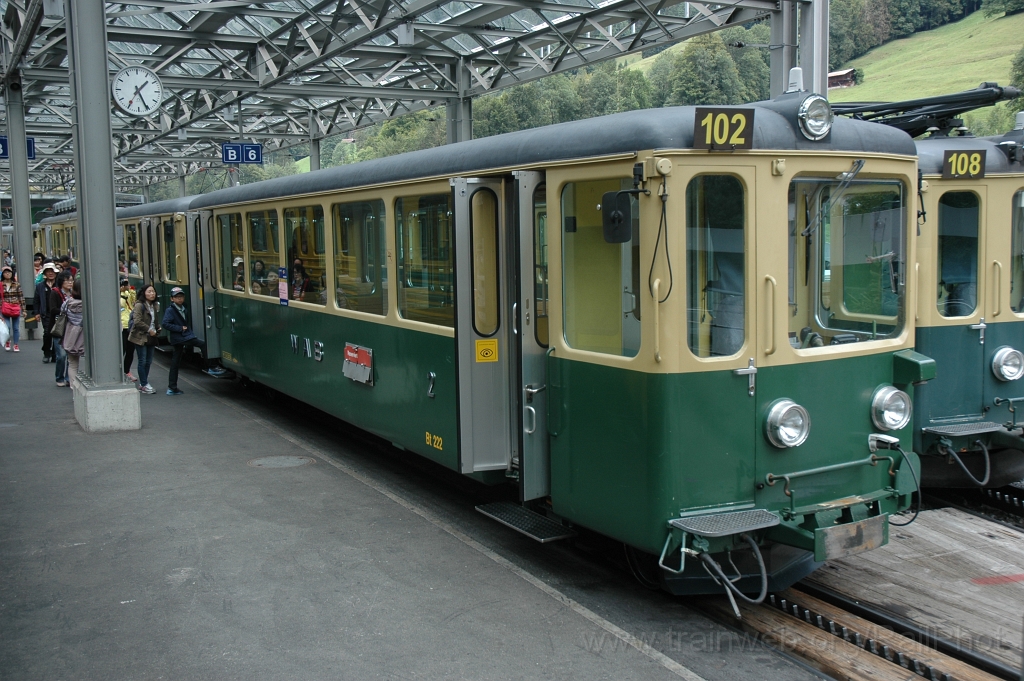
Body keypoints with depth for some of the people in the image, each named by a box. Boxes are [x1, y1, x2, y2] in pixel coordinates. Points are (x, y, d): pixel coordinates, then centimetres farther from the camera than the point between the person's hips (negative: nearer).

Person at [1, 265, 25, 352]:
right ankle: (7, 342, 17)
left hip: (16, 310, 1)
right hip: (5, 310, -1)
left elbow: (21, 297, 3)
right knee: (7, 327, -9)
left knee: (16, 328, 7)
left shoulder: (17, 285, 3)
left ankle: (16, 345, 18)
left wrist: (23, 309, 0)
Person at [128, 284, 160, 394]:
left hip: (151, 337, 7)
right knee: (142, 361, -2)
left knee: (149, 361, 10)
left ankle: (143, 384, 19)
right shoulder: (139, 306, -12)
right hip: (141, 337, -7)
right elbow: (137, 321, -19)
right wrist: (149, 330, -17)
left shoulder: (154, 305, 11)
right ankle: (144, 385, 3)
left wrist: (158, 327, 7)